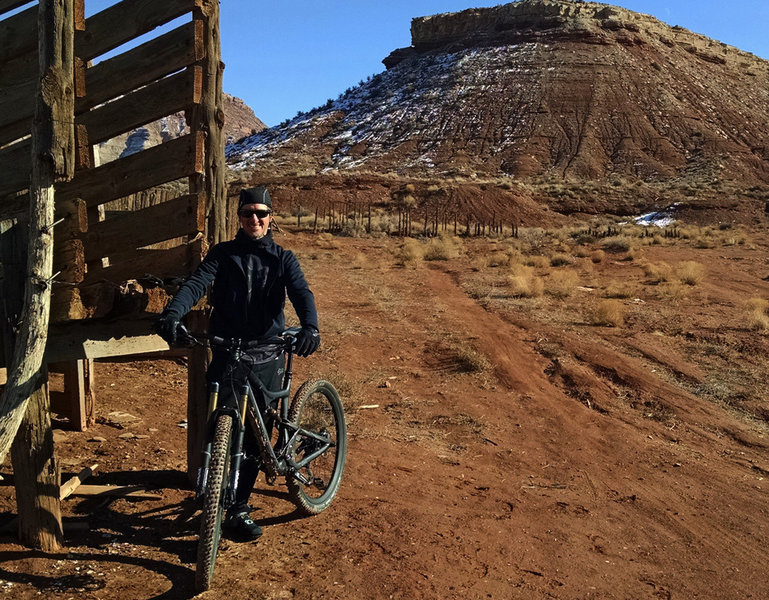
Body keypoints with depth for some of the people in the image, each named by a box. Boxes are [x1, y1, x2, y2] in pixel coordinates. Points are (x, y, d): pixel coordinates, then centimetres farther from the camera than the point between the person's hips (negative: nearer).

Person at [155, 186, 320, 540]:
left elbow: (301, 293, -10)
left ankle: (238, 509, 20)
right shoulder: (223, 254, 5)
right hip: (226, 355, -1)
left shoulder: (283, 259, 6)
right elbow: (196, 284, -11)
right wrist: (172, 314, -32)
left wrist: (310, 327, -32)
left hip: (266, 359, 1)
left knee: (254, 435, 5)